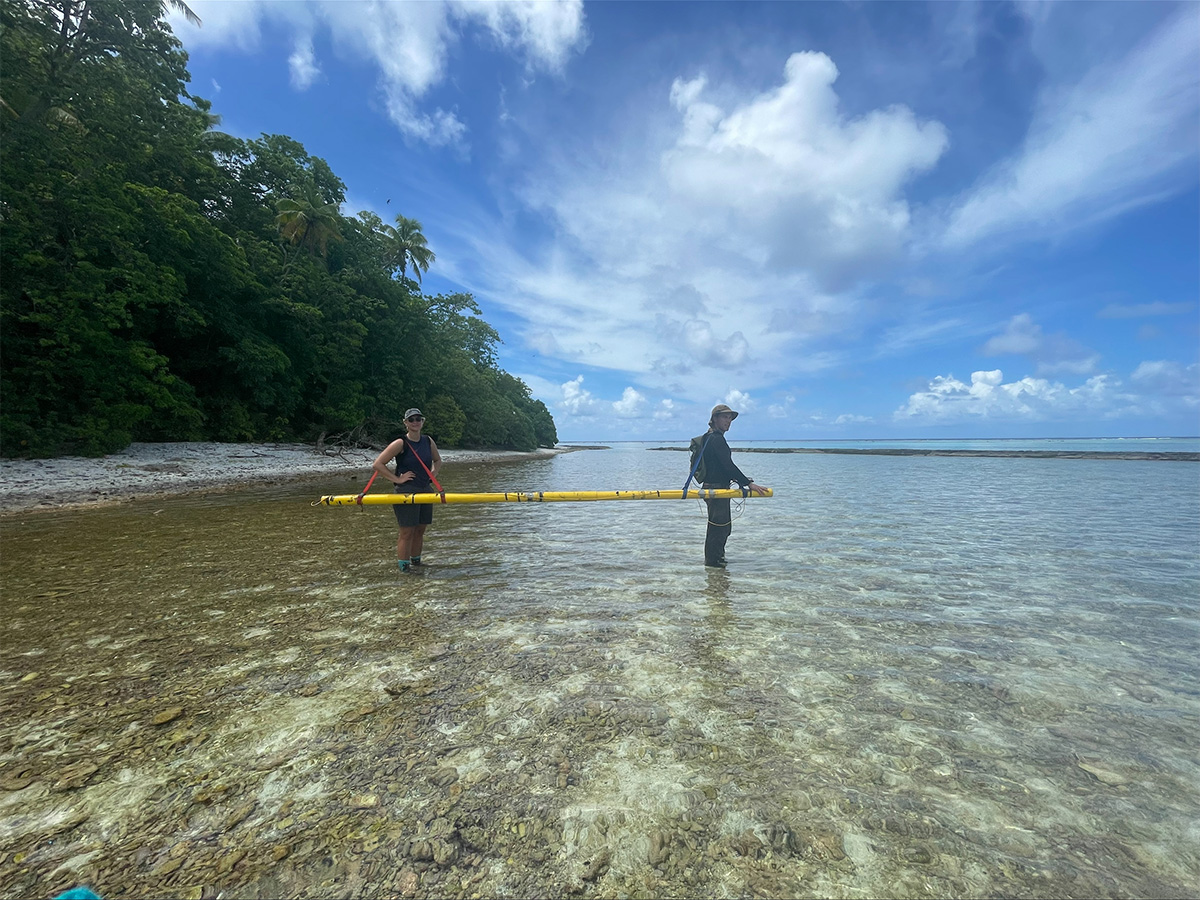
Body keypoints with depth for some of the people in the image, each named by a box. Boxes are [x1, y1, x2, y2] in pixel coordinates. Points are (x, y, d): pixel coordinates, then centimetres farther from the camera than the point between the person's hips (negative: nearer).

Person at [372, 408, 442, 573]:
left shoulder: (428, 441, 6)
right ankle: (403, 565, 8)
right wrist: (397, 479, -15)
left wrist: (432, 474, 8)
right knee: (407, 531, -2)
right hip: (406, 491, -6)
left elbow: (437, 460, 25)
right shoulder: (400, 443, -11)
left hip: (425, 490, 6)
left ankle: (416, 561, 27)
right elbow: (377, 464, -14)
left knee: (420, 530, 13)